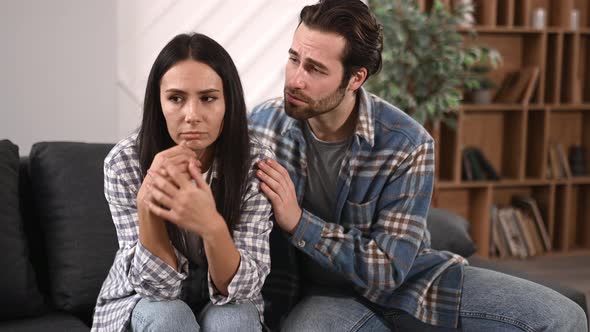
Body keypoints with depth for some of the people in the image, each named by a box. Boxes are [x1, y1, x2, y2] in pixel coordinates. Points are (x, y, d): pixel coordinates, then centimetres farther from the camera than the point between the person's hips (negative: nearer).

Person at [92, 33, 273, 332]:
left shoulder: (256, 163, -19)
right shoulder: (124, 162, -20)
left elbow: (243, 287, -24)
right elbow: (156, 284, -21)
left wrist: (211, 226, -44)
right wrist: (147, 203, -39)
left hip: (222, 306, 1)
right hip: (142, 304, 0)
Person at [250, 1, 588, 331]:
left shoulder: (406, 144, -20)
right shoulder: (262, 123, -11)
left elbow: (388, 269, -19)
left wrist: (298, 221, -27)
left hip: (410, 278, 1)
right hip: (331, 293, 0)